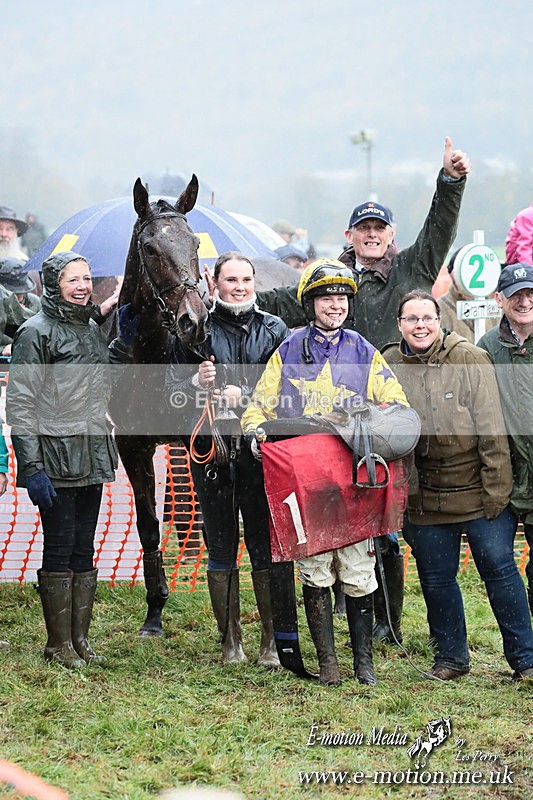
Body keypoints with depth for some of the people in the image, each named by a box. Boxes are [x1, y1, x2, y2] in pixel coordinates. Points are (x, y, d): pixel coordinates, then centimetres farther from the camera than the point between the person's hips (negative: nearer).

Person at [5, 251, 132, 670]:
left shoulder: (91, 328, 13)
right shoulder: (36, 332, -9)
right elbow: (20, 404, -13)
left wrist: (123, 343, 12)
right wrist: (31, 467, -19)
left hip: (92, 458, 7)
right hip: (56, 459, -7)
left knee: (84, 552, 11)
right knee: (59, 552, -2)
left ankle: (80, 638, 19)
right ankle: (59, 644, 7)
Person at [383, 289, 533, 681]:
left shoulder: (471, 359, -7)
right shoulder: (389, 366, 2)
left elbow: (492, 430, -7)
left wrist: (496, 490, -10)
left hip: (477, 488, -3)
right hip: (425, 497, 3)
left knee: (499, 567, 0)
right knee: (436, 577, 8)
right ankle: (451, 656, 25)